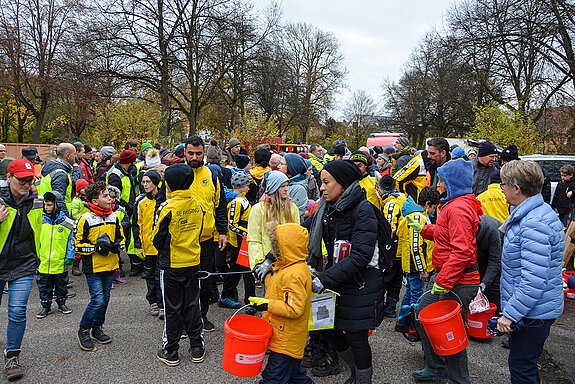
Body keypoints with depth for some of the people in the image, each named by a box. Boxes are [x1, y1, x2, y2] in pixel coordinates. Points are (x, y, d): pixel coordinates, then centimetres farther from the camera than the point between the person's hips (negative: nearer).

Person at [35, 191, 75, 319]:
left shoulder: (67, 223, -6)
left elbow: (71, 240, 0)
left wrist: (70, 256, -5)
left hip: (60, 263, -2)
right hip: (43, 262, 2)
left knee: (61, 284, 13)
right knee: (44, 285, 11)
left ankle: (61, 303, 30)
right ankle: (46, 307, 25)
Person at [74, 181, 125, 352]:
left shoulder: (114, 217, 6)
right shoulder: (85, 219, -11)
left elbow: (121, 237, 18)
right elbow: (78, 245, -9)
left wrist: (117, 245, -4)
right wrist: (97, 247, -20)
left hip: (110, 266, 6)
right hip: (93, 267, -6)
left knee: (105, 299, 14)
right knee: (98, 300, -9)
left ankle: (97, 328, 31)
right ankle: (83, 330, 12)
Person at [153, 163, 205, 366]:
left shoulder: (168, 207, -18)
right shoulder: (197, 204, 0)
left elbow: (158, 238, -9)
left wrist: (162, 252, 10)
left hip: (172, 265, -5)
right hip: (194, 262, 5)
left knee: (173, 308, 7)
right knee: (192, 305, 15)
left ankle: (170, 352, 19)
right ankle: (197, 349, 23)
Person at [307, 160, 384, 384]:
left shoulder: (363, 210, -19)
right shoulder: (326, 208, 3)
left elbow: (360, 256, -25)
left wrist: (325, 279, -29)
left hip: (361, 285, -7)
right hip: (336, 280, 7)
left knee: (356, 337, 3)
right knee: (329, 327, 14)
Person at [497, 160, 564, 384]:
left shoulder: (534, 225, -27)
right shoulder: (532, 214, 7)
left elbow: (534, 281, -30)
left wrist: (510, 314, -25)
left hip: (533, 312, -10)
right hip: (532, 310, 10)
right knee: (526, 366, 23)